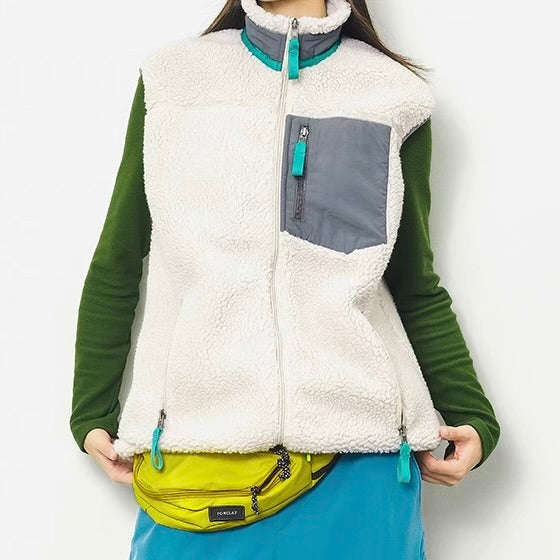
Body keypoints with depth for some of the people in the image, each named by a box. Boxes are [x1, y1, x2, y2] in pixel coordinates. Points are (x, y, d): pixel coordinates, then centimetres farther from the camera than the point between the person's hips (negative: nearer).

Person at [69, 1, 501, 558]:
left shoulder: (393, 95, 7)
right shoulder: (171, 77, 7)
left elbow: (416, 287, 11)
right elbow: (116, 268, 11)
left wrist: (472, 414, 4)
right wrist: (91, 413, 11)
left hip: (358, 457, 0)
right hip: (194, 441, 1)